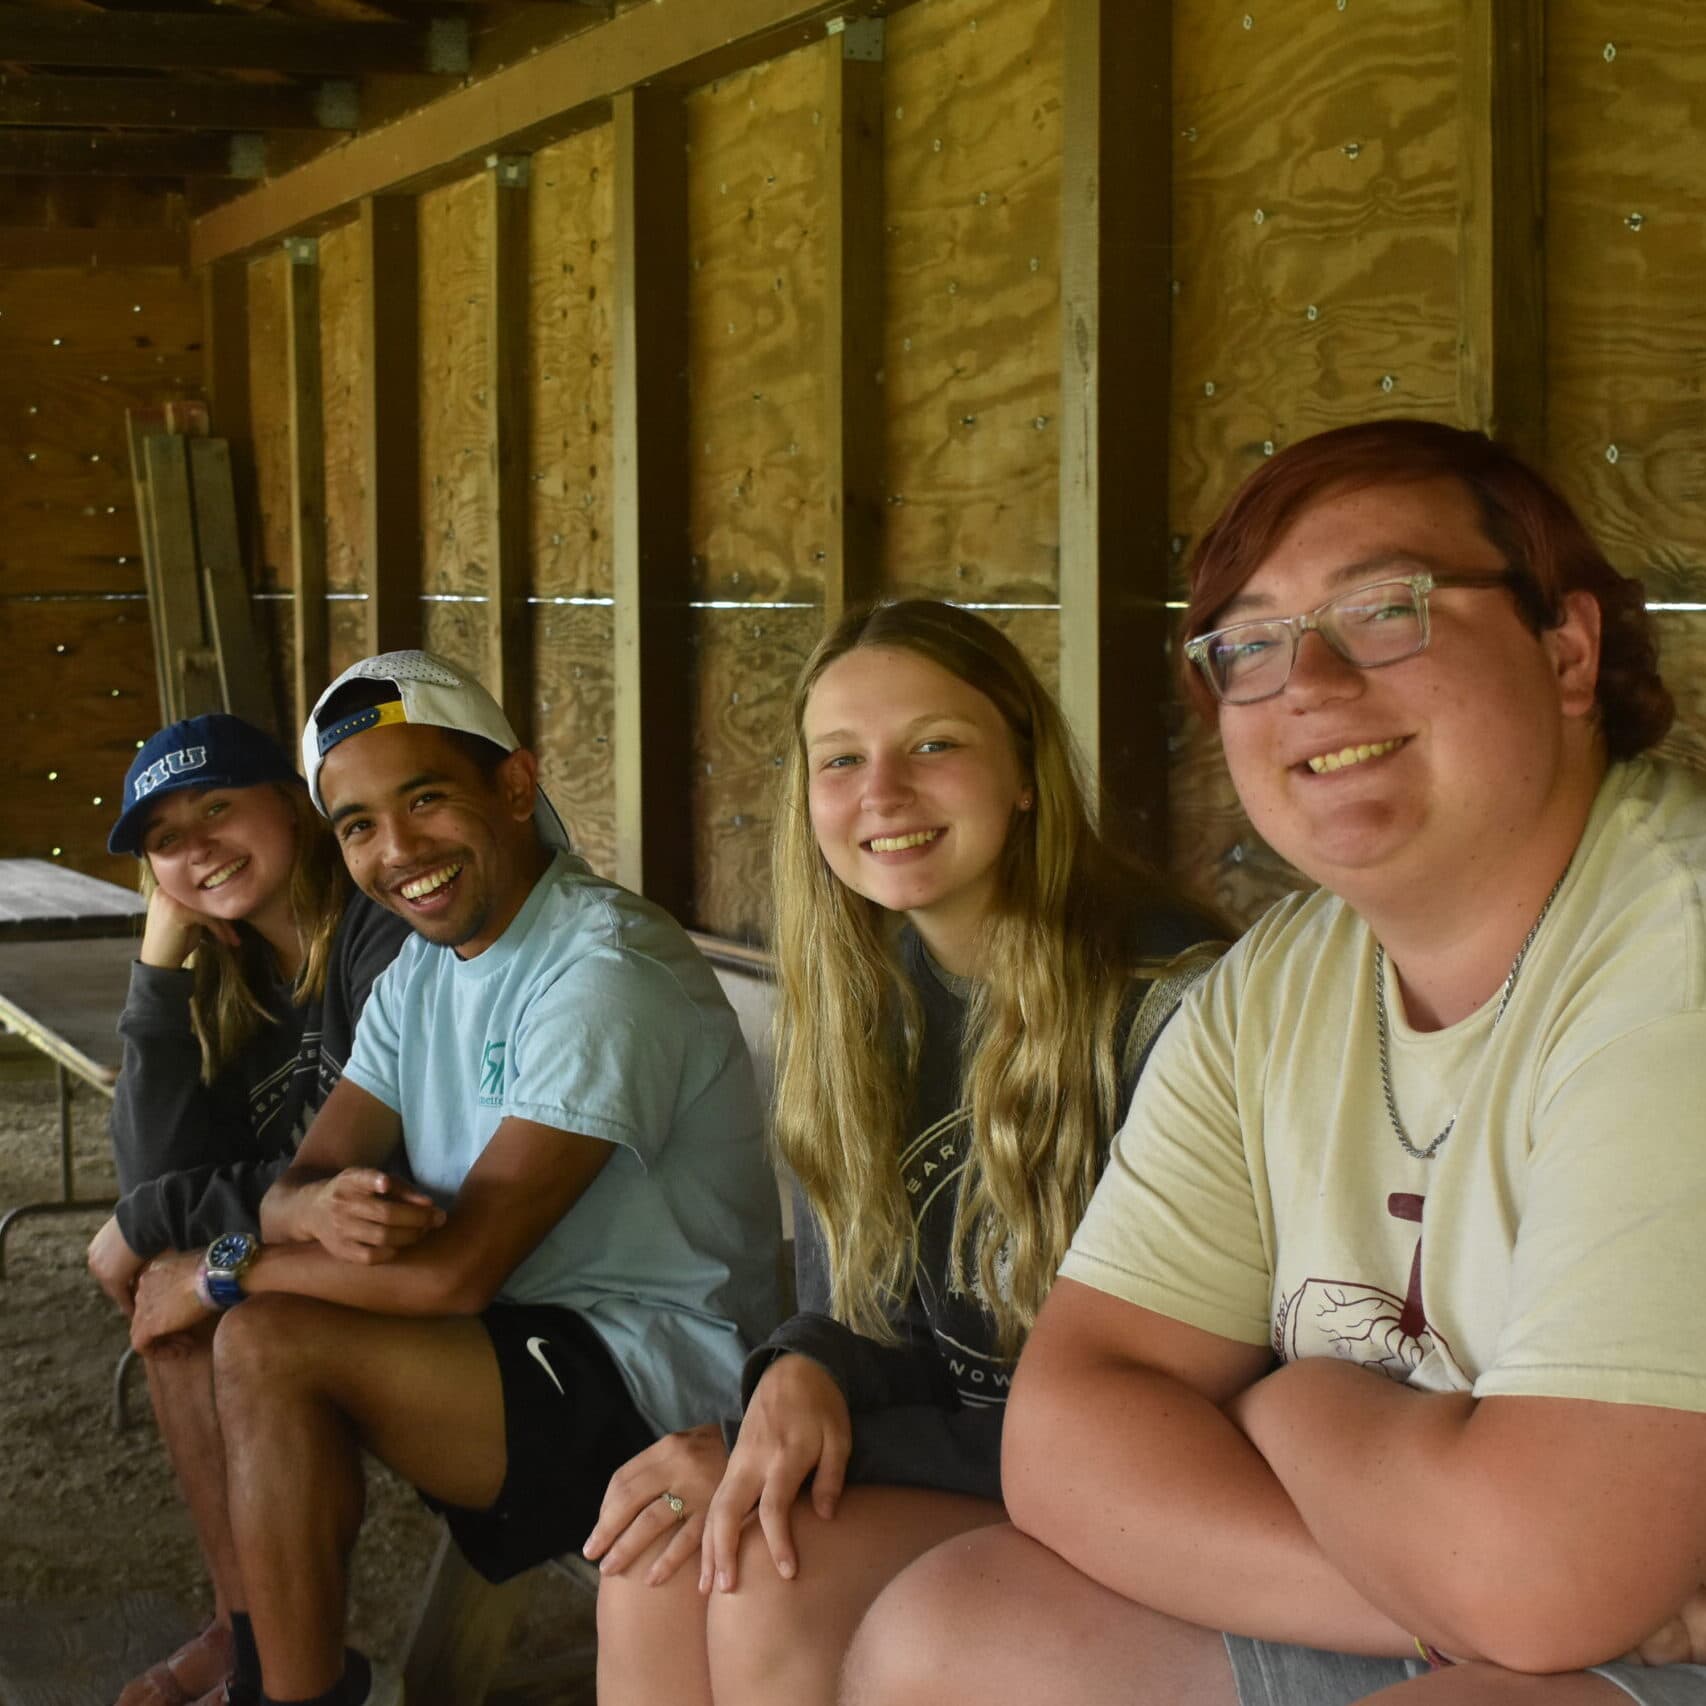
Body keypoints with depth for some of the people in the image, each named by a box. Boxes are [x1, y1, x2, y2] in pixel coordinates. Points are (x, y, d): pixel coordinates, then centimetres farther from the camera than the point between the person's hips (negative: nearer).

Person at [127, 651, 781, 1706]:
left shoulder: (606, 970, -21)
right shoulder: (425, 966, 9)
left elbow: (457, 1268, -25)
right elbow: (294, 1184, 4)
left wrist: (223, 1274, -12)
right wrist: (322, 1206, -22)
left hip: (653, 1379, -9)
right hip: (524, 1334, 9)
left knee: (267, 1348, -23)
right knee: (174, 1296, 2)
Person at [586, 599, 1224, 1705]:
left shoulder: (1169, 1001, -19)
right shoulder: (851, 1004, 4)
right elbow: (854, 1319, 8)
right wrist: (807, 1376, -19)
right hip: (956, 1440, 6)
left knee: (773, 1578, -26)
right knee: (657, 1560, -20)